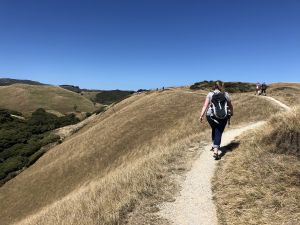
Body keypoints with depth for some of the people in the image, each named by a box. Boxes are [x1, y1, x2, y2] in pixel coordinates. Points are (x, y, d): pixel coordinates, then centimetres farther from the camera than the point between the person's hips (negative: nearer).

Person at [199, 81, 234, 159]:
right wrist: (231, 113, 32)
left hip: (211, 116, 1)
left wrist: (201, 115, -13)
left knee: (214, 130, 24)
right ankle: (216, 150, -7)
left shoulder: (210, 94, -1)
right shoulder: (226, 95, 3)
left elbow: (205, 105, -11)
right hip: (223, 117, 0)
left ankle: (215, 146, 35)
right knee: (219, 133, 4)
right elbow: (230, 106, 13)